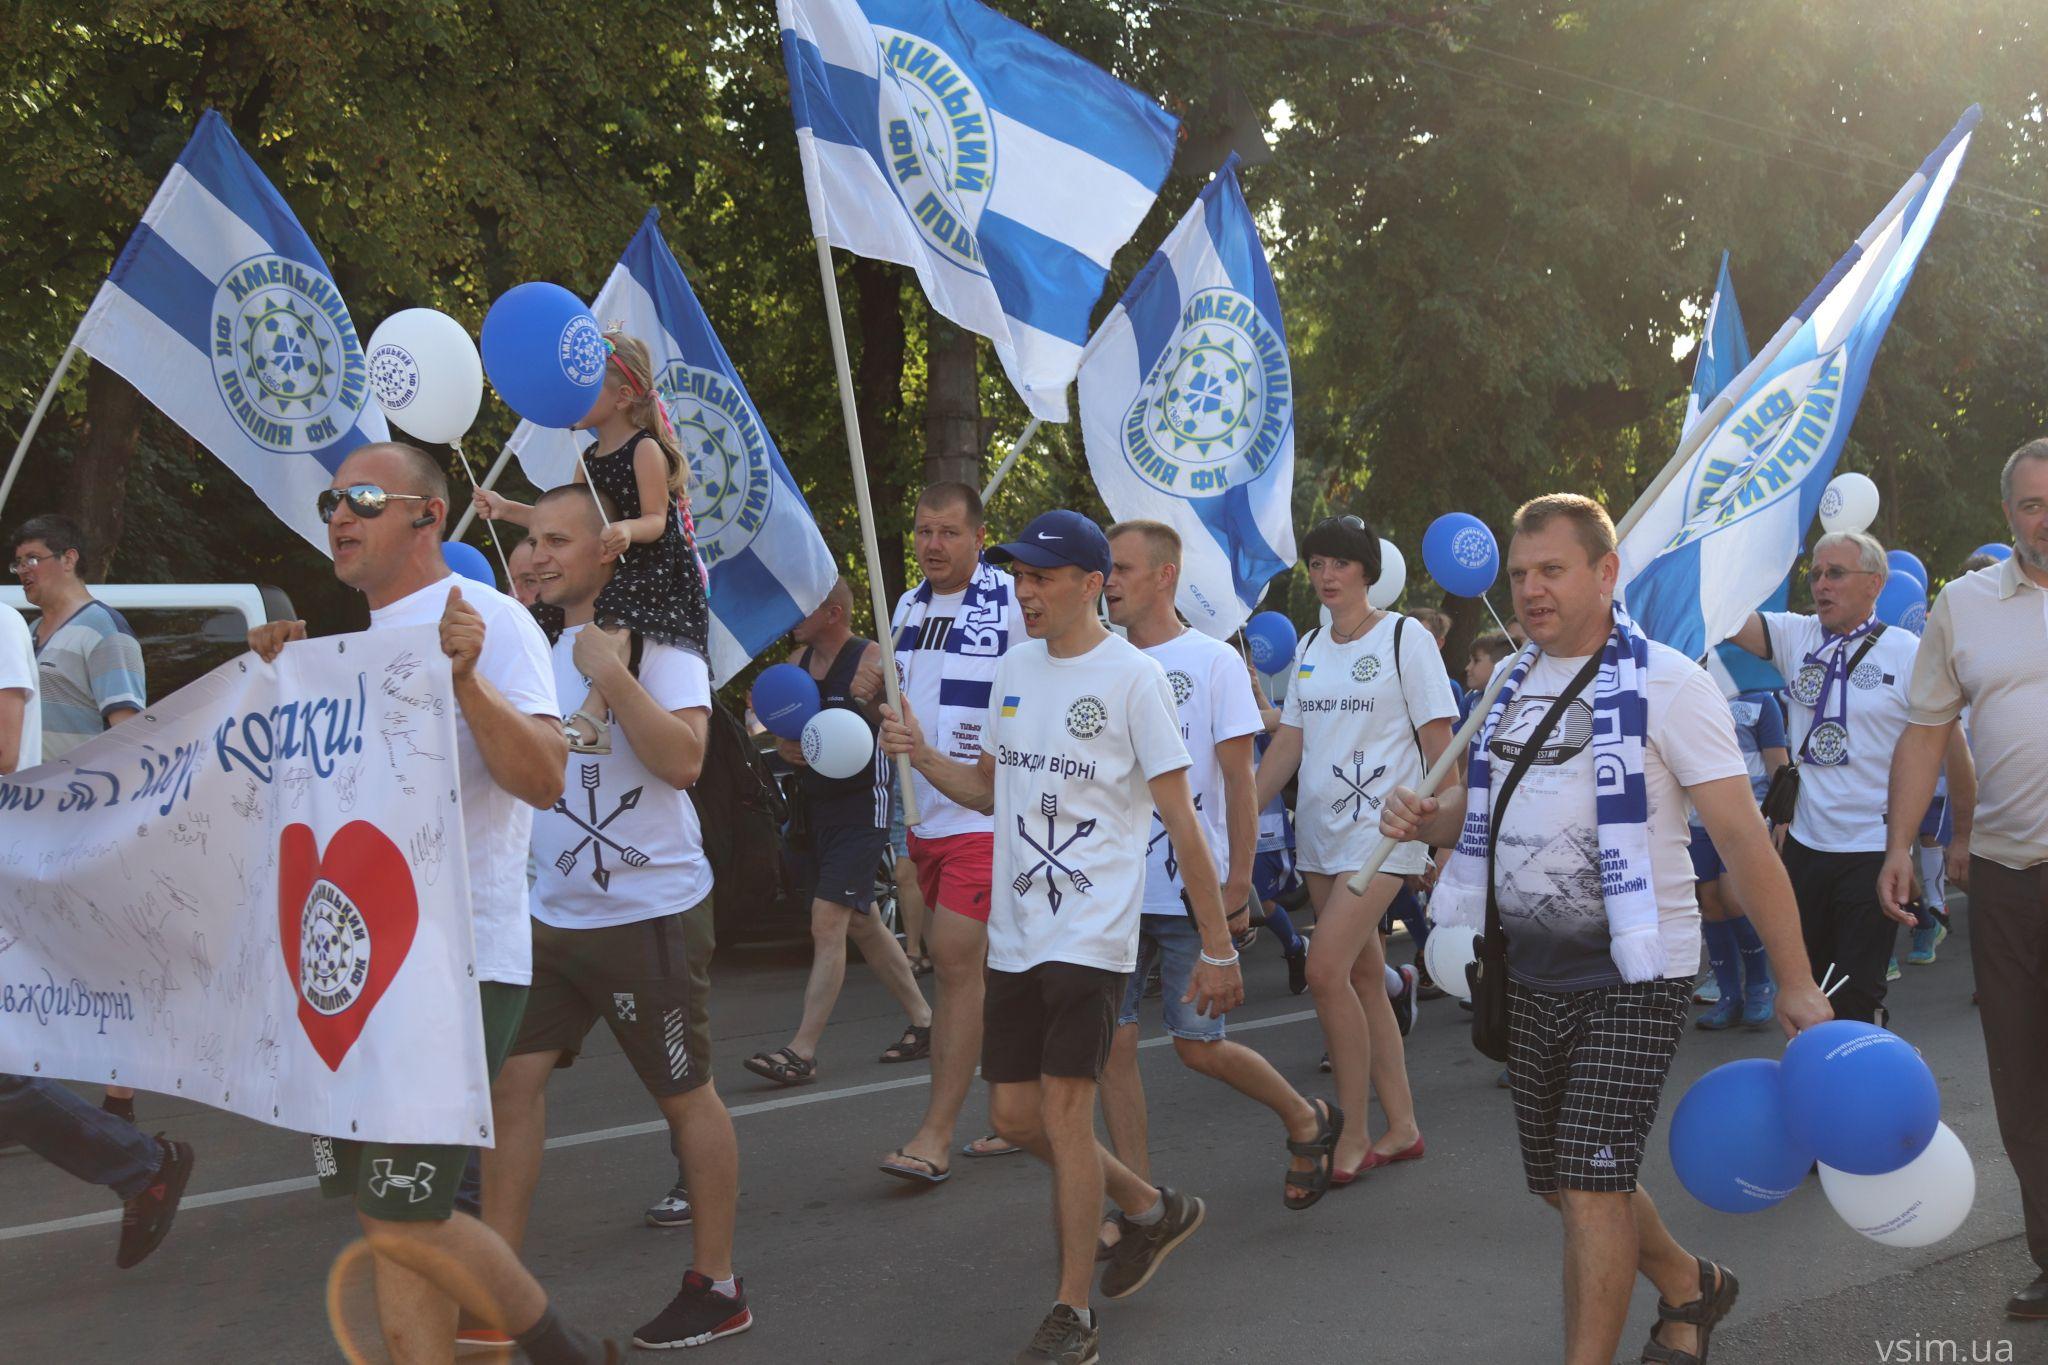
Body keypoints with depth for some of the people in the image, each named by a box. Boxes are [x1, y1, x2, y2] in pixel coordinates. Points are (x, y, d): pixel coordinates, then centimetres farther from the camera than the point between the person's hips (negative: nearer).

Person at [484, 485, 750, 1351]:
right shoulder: (538, 645, 11)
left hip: (648, 913, -7)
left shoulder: (657, 641, -10)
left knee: (686, 1094, 4)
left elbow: (683, 760, -23)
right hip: (551, 914, 7)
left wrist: (611, 673, -27)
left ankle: (717, 1287, 17)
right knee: (510, 1079, 1)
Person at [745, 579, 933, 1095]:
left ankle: (802, 1051, -13)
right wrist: (784, 743, -7)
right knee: (861, 923, 15)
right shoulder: (797, 662, 11)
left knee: (827, 922, -13)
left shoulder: (871, 659, -13)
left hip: (862, 806, -9)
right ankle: (922, 1020, 29)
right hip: (816, 807, 9)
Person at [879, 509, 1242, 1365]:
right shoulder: (1014, 671, 10)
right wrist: (921, 754, 0)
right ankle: (1152, 1210, 33)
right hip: (1014, 932, 7)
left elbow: (1181, 821, -9)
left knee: (1064, 1109, -8)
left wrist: (1217, 948, -10)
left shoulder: (1132, 676, -10)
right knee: (1015, 1113, 9)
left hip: (1091, 932, -7)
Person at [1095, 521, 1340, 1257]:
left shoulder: (1213, 662, -5)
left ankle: (1305, 1118, 27)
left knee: (1198, 1045, 0)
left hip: (1192, 890, -5)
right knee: (1111, 1043, 1)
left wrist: (1237, 885, -11)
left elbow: (1239, 780, -6)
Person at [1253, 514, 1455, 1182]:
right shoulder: (1308, 650, 13)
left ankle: (1354, 1136, -5)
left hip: (1383, 828, -7)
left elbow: (1438, 742, -7)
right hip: (1319, 832, 7)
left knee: (1326, 970, -16)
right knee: (1364, 977, 9)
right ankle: (1402, 1128, 19)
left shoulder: (1405, 638, -5)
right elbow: (1287, 745, 16)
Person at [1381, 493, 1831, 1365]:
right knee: (1561, 1183, 16)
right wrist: (1425, 819, -2)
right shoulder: (1514, 683, 9)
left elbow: (1744, 840, -14)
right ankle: (1690, 1286, 41)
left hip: (1633, 976, -7)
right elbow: (1486, 804, 21)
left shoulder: (1666, 685, -12)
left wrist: (1795, 982, -17)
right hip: (1533, 973, 7)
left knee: (1591, 1183, -12)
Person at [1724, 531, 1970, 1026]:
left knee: (1857, 994, 1)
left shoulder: (1909, 655, -9)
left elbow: (1954, 751, -6)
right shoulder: (1796, 636, 3)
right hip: (1805, 843, 5)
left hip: (1875, 852, -5)